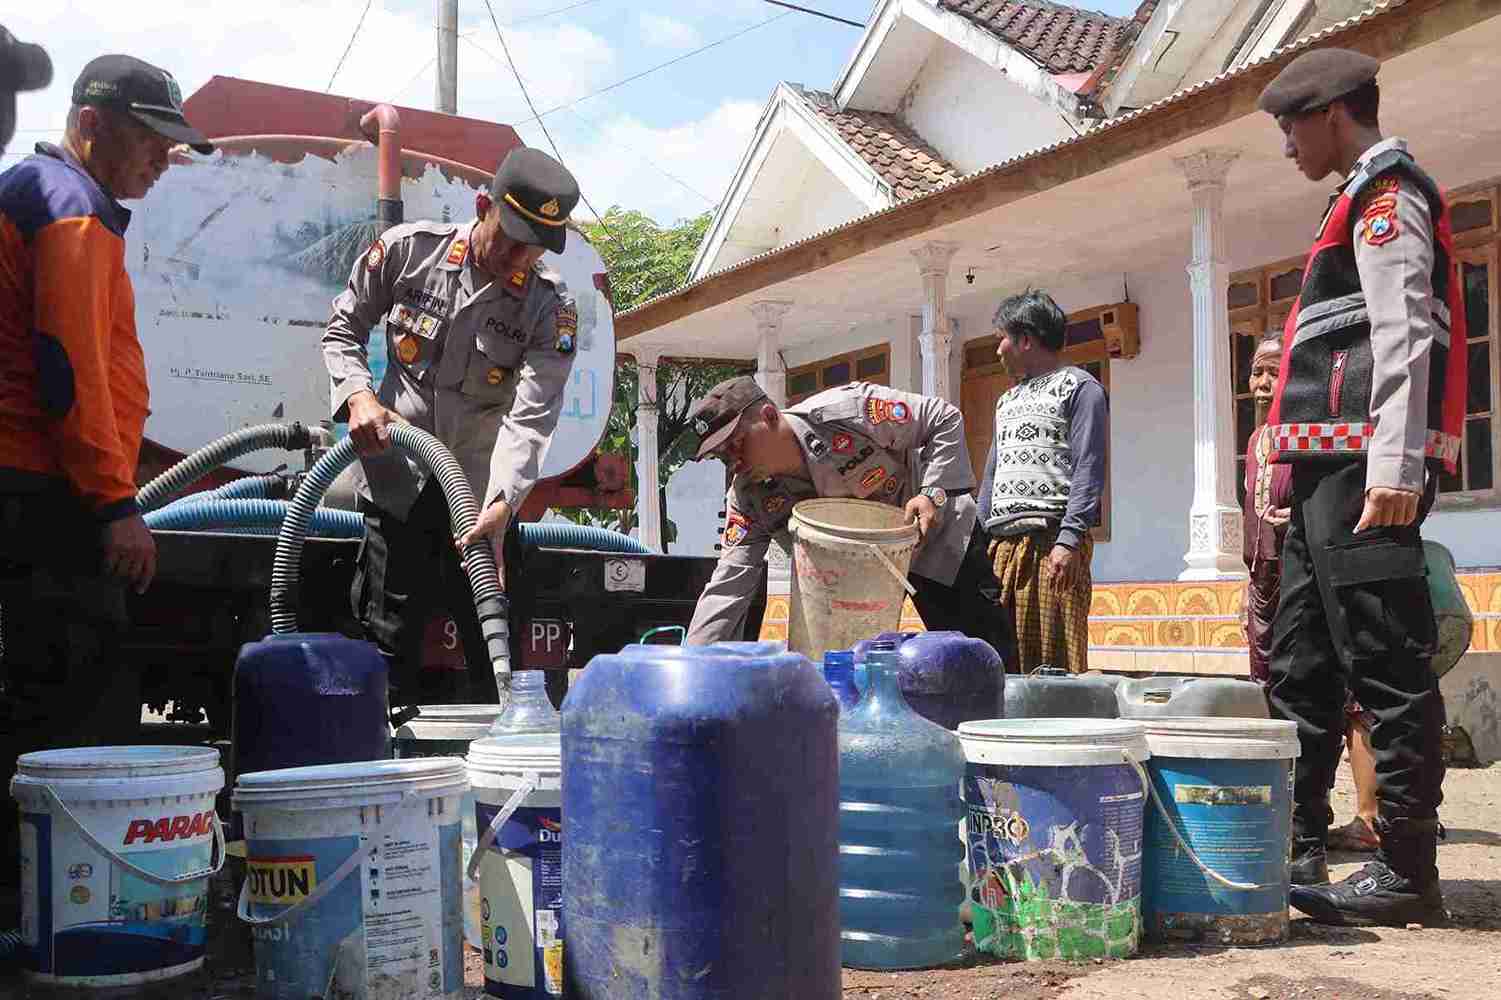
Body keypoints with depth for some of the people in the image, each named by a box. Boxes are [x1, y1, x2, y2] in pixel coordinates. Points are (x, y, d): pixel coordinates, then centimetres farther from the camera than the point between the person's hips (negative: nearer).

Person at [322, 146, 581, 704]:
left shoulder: (550, 306, -10)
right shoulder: (407, 249, -7)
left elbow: (531, 417, -20)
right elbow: (342, 332, 6)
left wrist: (500, 505, -35)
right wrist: (358, 396, -14)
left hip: (484, 495, 0)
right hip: (397, 484, 0)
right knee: (389, 643, 5)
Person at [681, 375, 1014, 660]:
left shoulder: (846, 412, -33)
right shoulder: (750, 498, -22)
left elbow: (946, 419, -22)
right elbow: (728, 586, -27)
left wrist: (934, 492, -34)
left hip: (939, 529, -3)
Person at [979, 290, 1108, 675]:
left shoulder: (1078, 387, 2)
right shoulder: (1007, 400, 26)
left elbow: (1087, 471, -8)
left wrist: (1068, 540, -19)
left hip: (1052, 544, -7)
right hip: (1002, 545, 7)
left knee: (1055, 663, -9)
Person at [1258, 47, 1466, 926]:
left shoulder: (1386, 192, -4)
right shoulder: (1367, 201, 26)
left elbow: (1403, 336, -16)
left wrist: (1395, 470, -24)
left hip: (1364, 467, -10)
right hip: (1331, 468, 10)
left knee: (1386, 668, -9)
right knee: (1302, 665, 11)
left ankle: (1408, 872, -5)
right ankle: (1299, 847, 17)